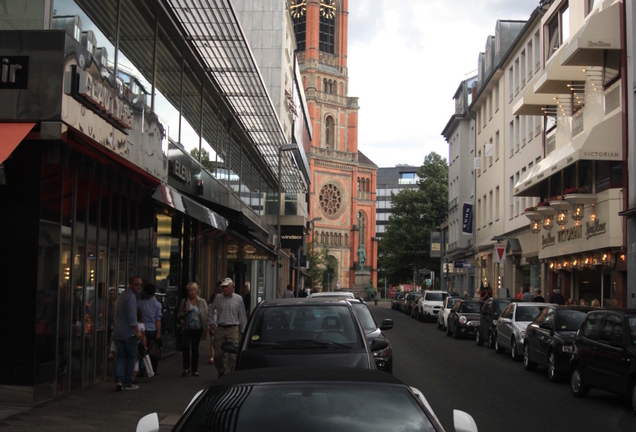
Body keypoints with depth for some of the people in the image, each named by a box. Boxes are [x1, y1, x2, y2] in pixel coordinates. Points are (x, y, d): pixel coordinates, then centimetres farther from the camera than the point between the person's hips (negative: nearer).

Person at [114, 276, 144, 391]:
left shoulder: (122, 295, 16)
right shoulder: (131, 296, -13)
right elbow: (132, 316, -22)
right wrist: (137, 331, -23)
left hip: (117, 333, 8)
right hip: (128, 333, -8)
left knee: (120, 357, 9)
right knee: (131, 357, 4)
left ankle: (119, 380, -7)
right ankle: (127, 383, 8)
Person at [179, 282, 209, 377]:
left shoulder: (202, 302, 4)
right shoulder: (184, 301, 6)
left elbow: (206, 315, 4)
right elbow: (180, 313, 14)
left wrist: (206, 328, -2)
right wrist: (181, 319, -7)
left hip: (197, 329, 0)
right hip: (187, 328, 0)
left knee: (195, 348, 5)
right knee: (186, 346, -15)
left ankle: (194, 369, 16)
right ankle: (186, 368, -2)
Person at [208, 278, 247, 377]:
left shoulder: (238, 299, 5)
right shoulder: (218, 298, 8)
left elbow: (242, 316, 7)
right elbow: (210, 312, 20)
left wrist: (243, 331, 4)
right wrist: (211, 323, 8)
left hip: (233, 329, -2)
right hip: (220, 329, 2)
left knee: (232, 355, -8)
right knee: (217, 355, 3)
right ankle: (221, 372, 26)